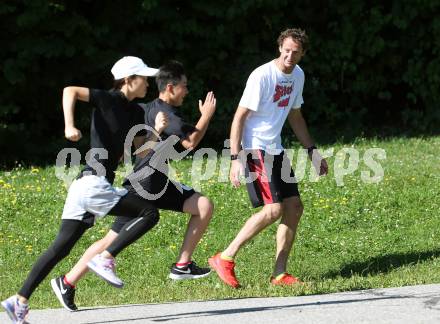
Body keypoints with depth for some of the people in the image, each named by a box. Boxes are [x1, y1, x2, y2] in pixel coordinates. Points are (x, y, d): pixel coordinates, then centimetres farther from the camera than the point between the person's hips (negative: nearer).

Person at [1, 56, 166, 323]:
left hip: (84, 186, 9)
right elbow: (70, 90, -19)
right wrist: (69, 126, -31)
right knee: (149, 213, -9)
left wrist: (157, 131, 4)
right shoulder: (109, 99, -7)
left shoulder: (135, 113, 17)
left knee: (61, 248, 5)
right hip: (94, 183, -9)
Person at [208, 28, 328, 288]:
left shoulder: (297, 76, 8)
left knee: (294, 207, 3)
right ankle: (225, 259, -12)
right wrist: (236, 159, -22)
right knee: (274, 210, -18)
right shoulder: (262, 76, -17)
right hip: (255, 149, -9)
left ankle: (279, 274, 8)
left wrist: (312, 151, 21)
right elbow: (240, 117, -17)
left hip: (275, 150, 9)